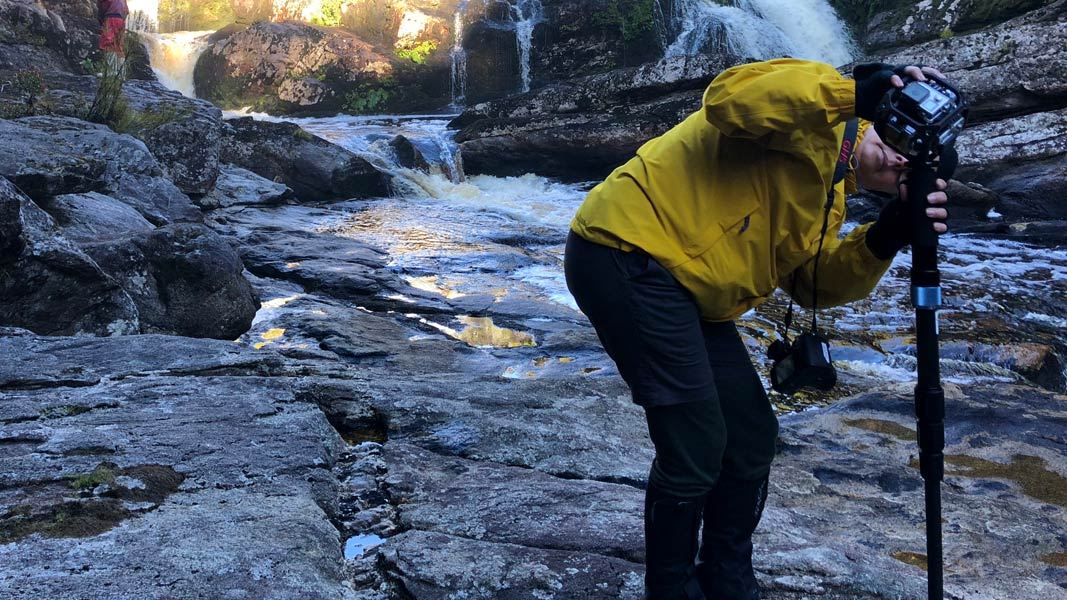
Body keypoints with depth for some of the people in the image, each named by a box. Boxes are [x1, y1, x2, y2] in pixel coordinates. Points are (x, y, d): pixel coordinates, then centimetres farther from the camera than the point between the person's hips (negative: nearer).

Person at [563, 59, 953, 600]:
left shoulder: (829, 198, 19)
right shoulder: (815, 118, -8)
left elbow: (813, 282, 5)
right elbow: (728, 99, -28)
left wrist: (884, 240, -9)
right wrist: (857, 91, -30)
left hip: (690, 294, 10)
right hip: (628, 252, -10)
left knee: (751, 437, 12)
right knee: (696, 446, -10)